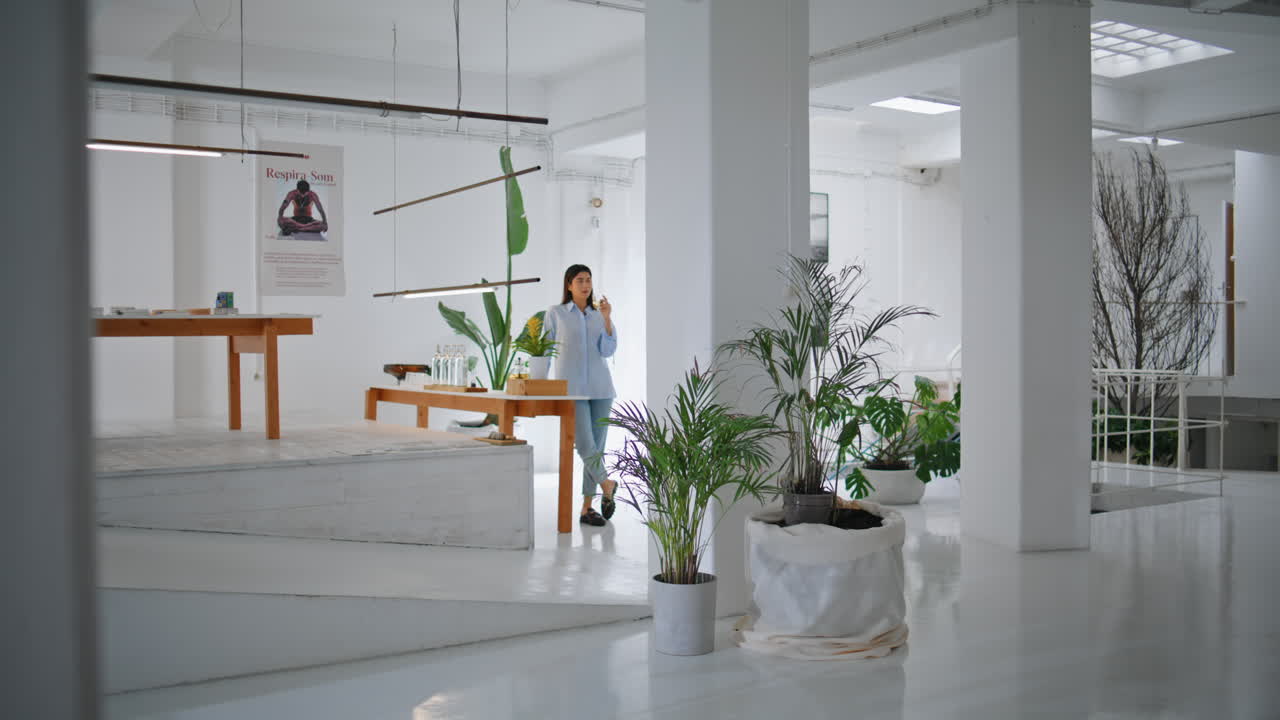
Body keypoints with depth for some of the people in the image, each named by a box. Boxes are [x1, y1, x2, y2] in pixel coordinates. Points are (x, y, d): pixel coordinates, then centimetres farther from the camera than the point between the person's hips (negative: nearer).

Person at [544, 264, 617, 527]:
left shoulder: (598, 315, 11)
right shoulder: (555, 313, 3)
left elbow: (608, 351, 0)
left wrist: (607, 318, -9)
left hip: (600, 387, 3)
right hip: (571, 388, -3)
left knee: (596, 447, 2)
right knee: (585, 445, -16)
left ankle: (587, 508, 8)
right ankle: (606, 485, 6)